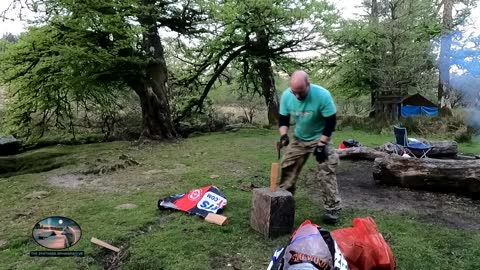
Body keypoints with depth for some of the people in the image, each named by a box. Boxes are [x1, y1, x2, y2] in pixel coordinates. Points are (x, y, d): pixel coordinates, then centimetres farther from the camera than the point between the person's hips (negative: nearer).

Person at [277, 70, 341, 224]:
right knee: (287, 168, 7)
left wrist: (321, 145, -22)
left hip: (320, 138, -4)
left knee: (326, 172, -13)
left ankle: (332, 209, -2)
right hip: (298, 138, 4)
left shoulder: (322, 95, -29)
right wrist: (284, 135, -25)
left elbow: (330, 123, -21)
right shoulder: (286, 96, -18)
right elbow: (283, 120, -6)